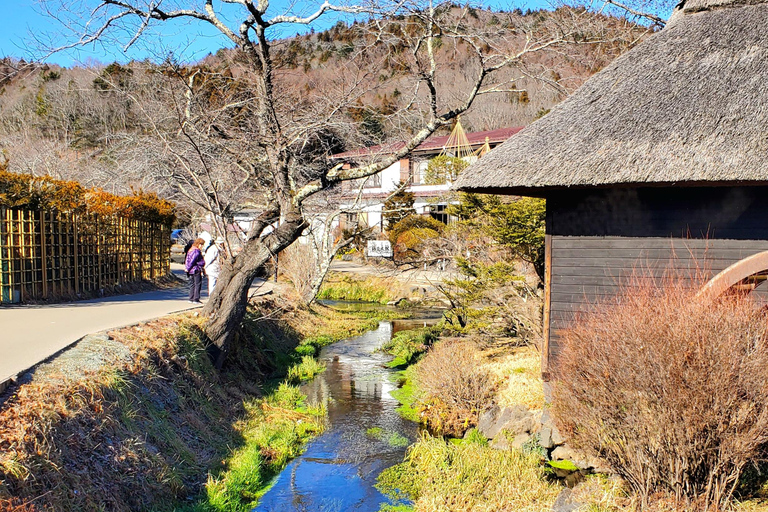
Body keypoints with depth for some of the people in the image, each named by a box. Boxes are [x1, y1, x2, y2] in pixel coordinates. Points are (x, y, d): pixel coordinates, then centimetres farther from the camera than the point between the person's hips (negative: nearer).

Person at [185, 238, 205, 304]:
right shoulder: (197, 251, -16)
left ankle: (191, 299, 15)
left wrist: (187, 267, 11)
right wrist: (188, 268, -10)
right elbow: (192, 261, -18)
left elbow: (187, 260, 16)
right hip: (196, 270, -10)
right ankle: (196, 299, -4)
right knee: (198, 284, -3)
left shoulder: (191, 250, 16)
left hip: (191, 271, 10)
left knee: (192, 284, 13)